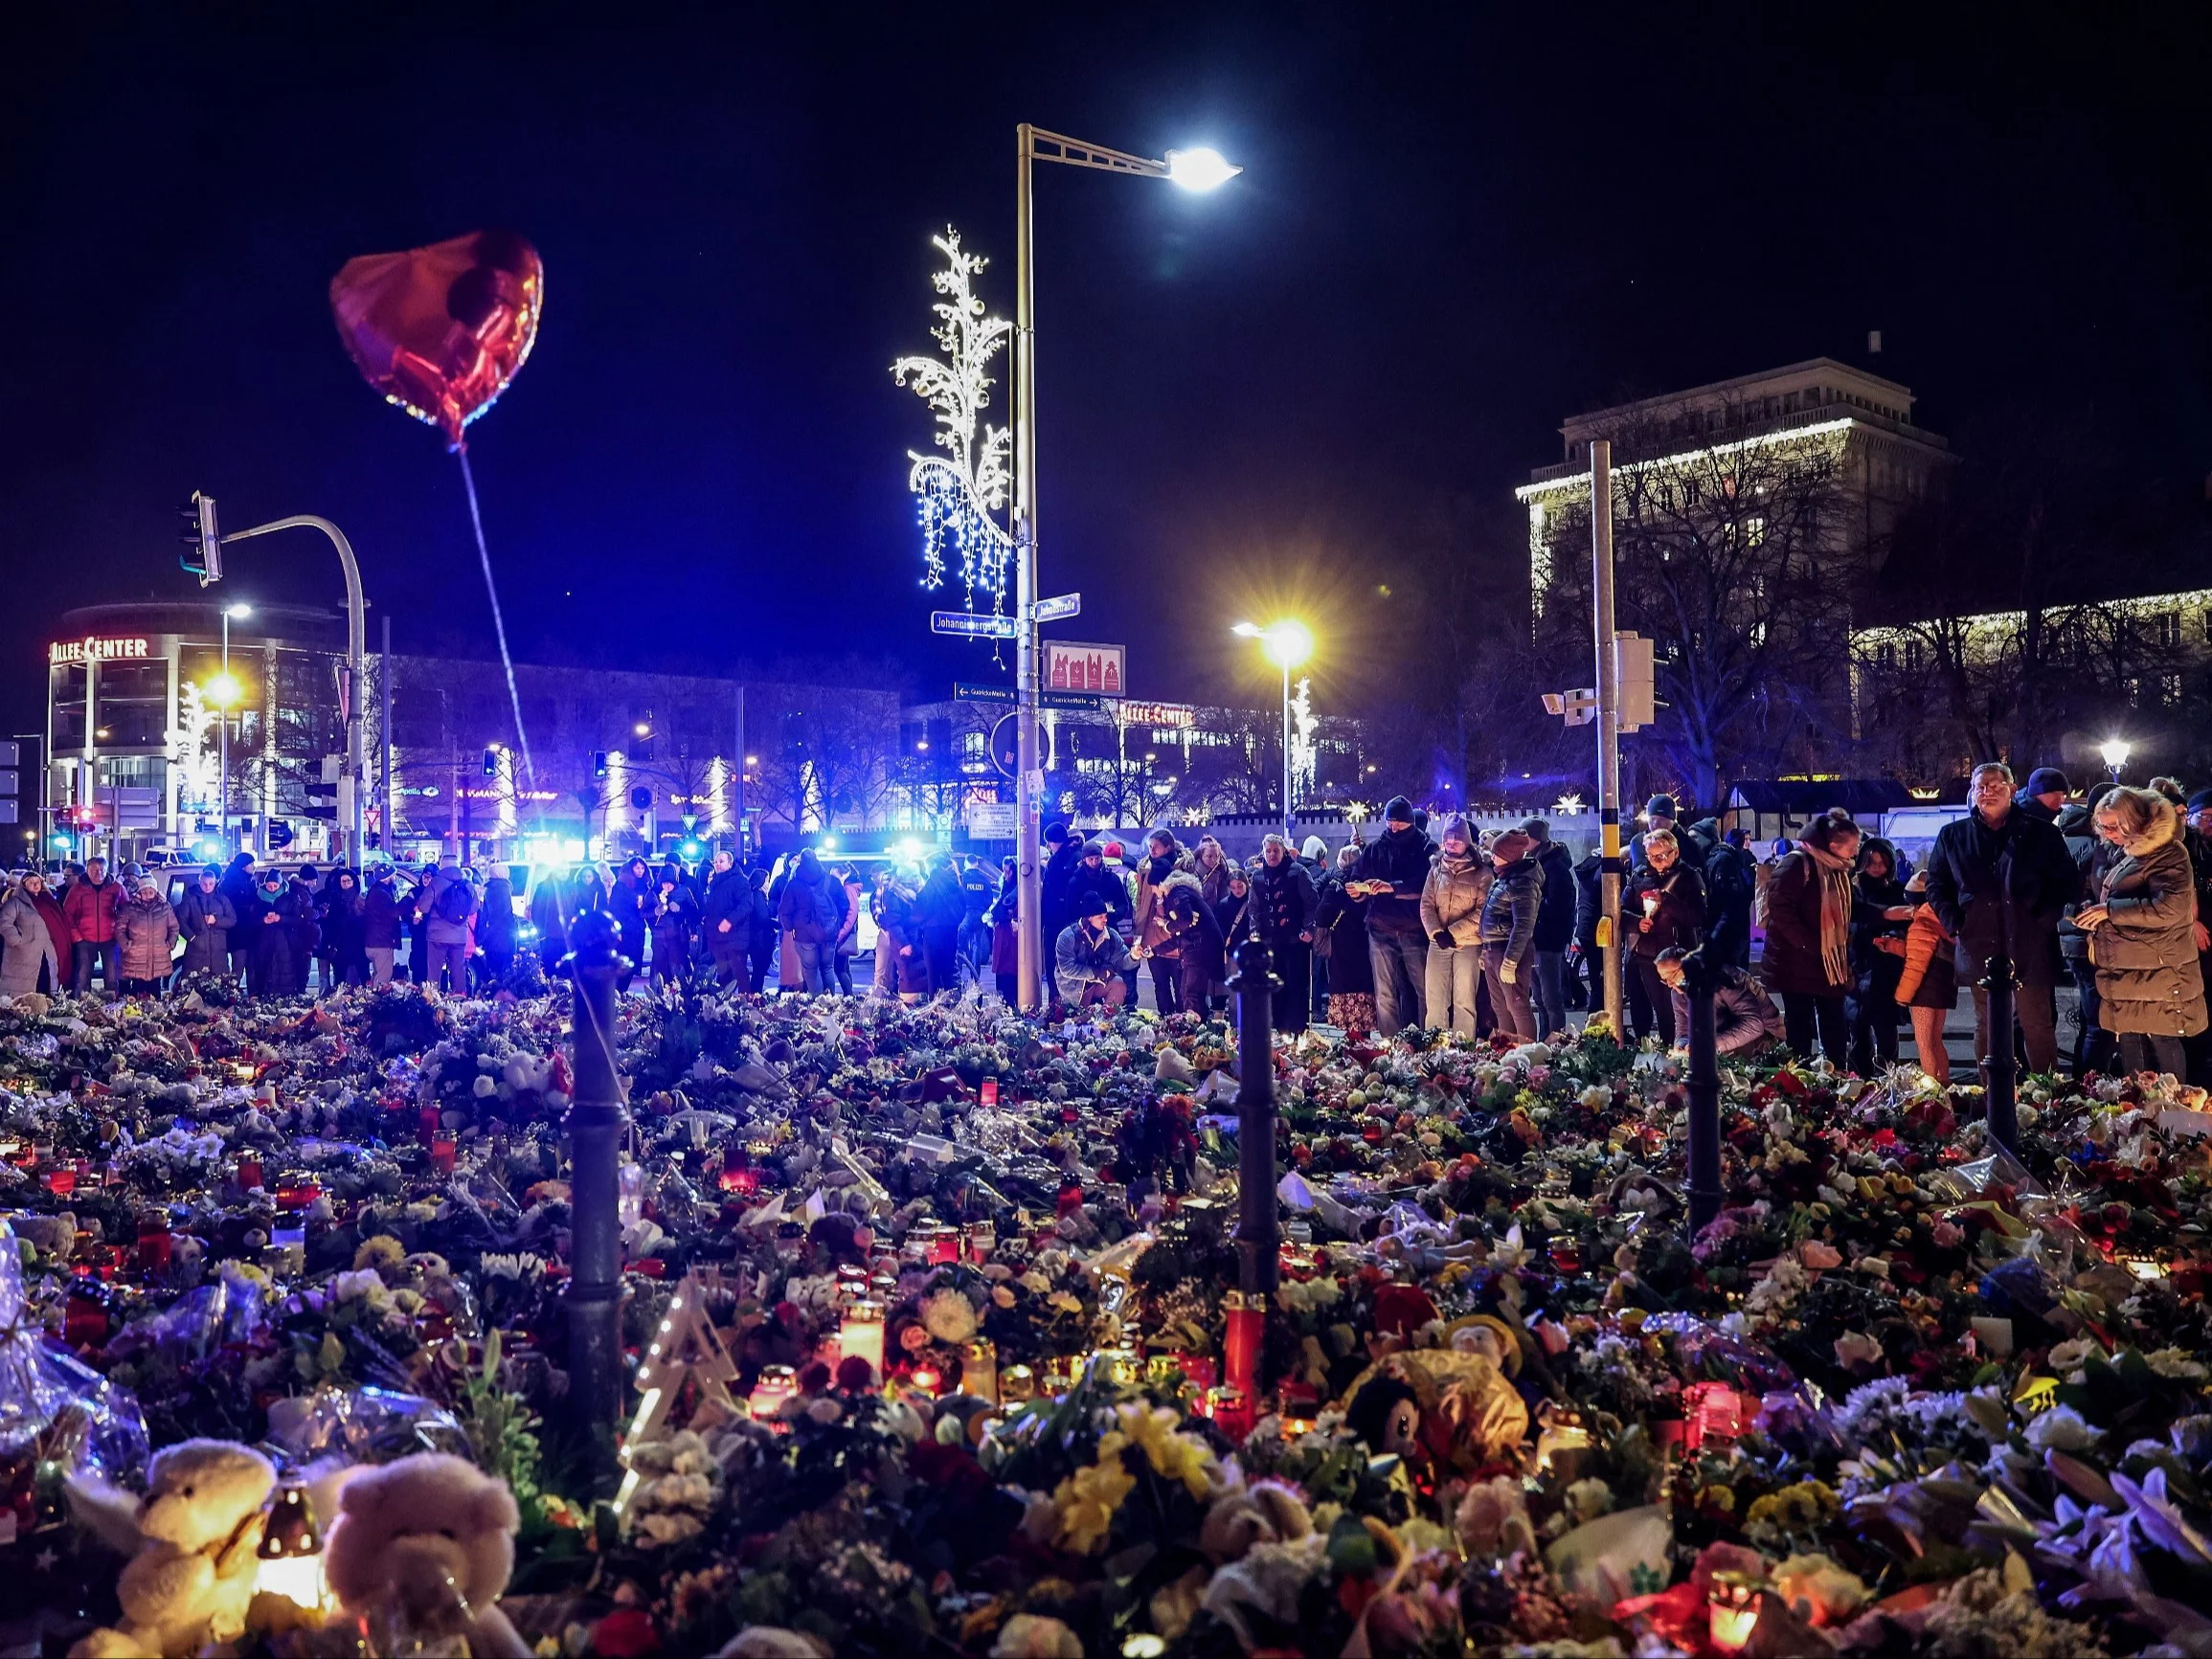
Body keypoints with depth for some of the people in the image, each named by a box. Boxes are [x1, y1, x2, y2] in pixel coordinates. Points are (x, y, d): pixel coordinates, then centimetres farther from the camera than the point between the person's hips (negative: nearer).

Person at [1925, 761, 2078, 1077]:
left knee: (2038, 1026, 2)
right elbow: (1936, 883, 14)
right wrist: (1953, 922, 2)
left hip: (2029, 947, -2)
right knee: (1985, 1028, 9)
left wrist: (2046, 918, -4)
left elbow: (2067, 882, 7)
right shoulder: (1953, 836, 9)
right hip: (1979, 947, 2)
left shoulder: (2040, 834, 5)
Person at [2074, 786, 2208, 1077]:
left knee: (2162, 1044, -2)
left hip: (2157, 974, -8)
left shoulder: (2166, 854, -12)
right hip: (2125, 973, 8)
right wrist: (2093, 917, 10)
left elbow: (2171, 907, -26)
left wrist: (2109, 910, -21)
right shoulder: (2126, 854, 14)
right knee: (2130, 1048, 12)